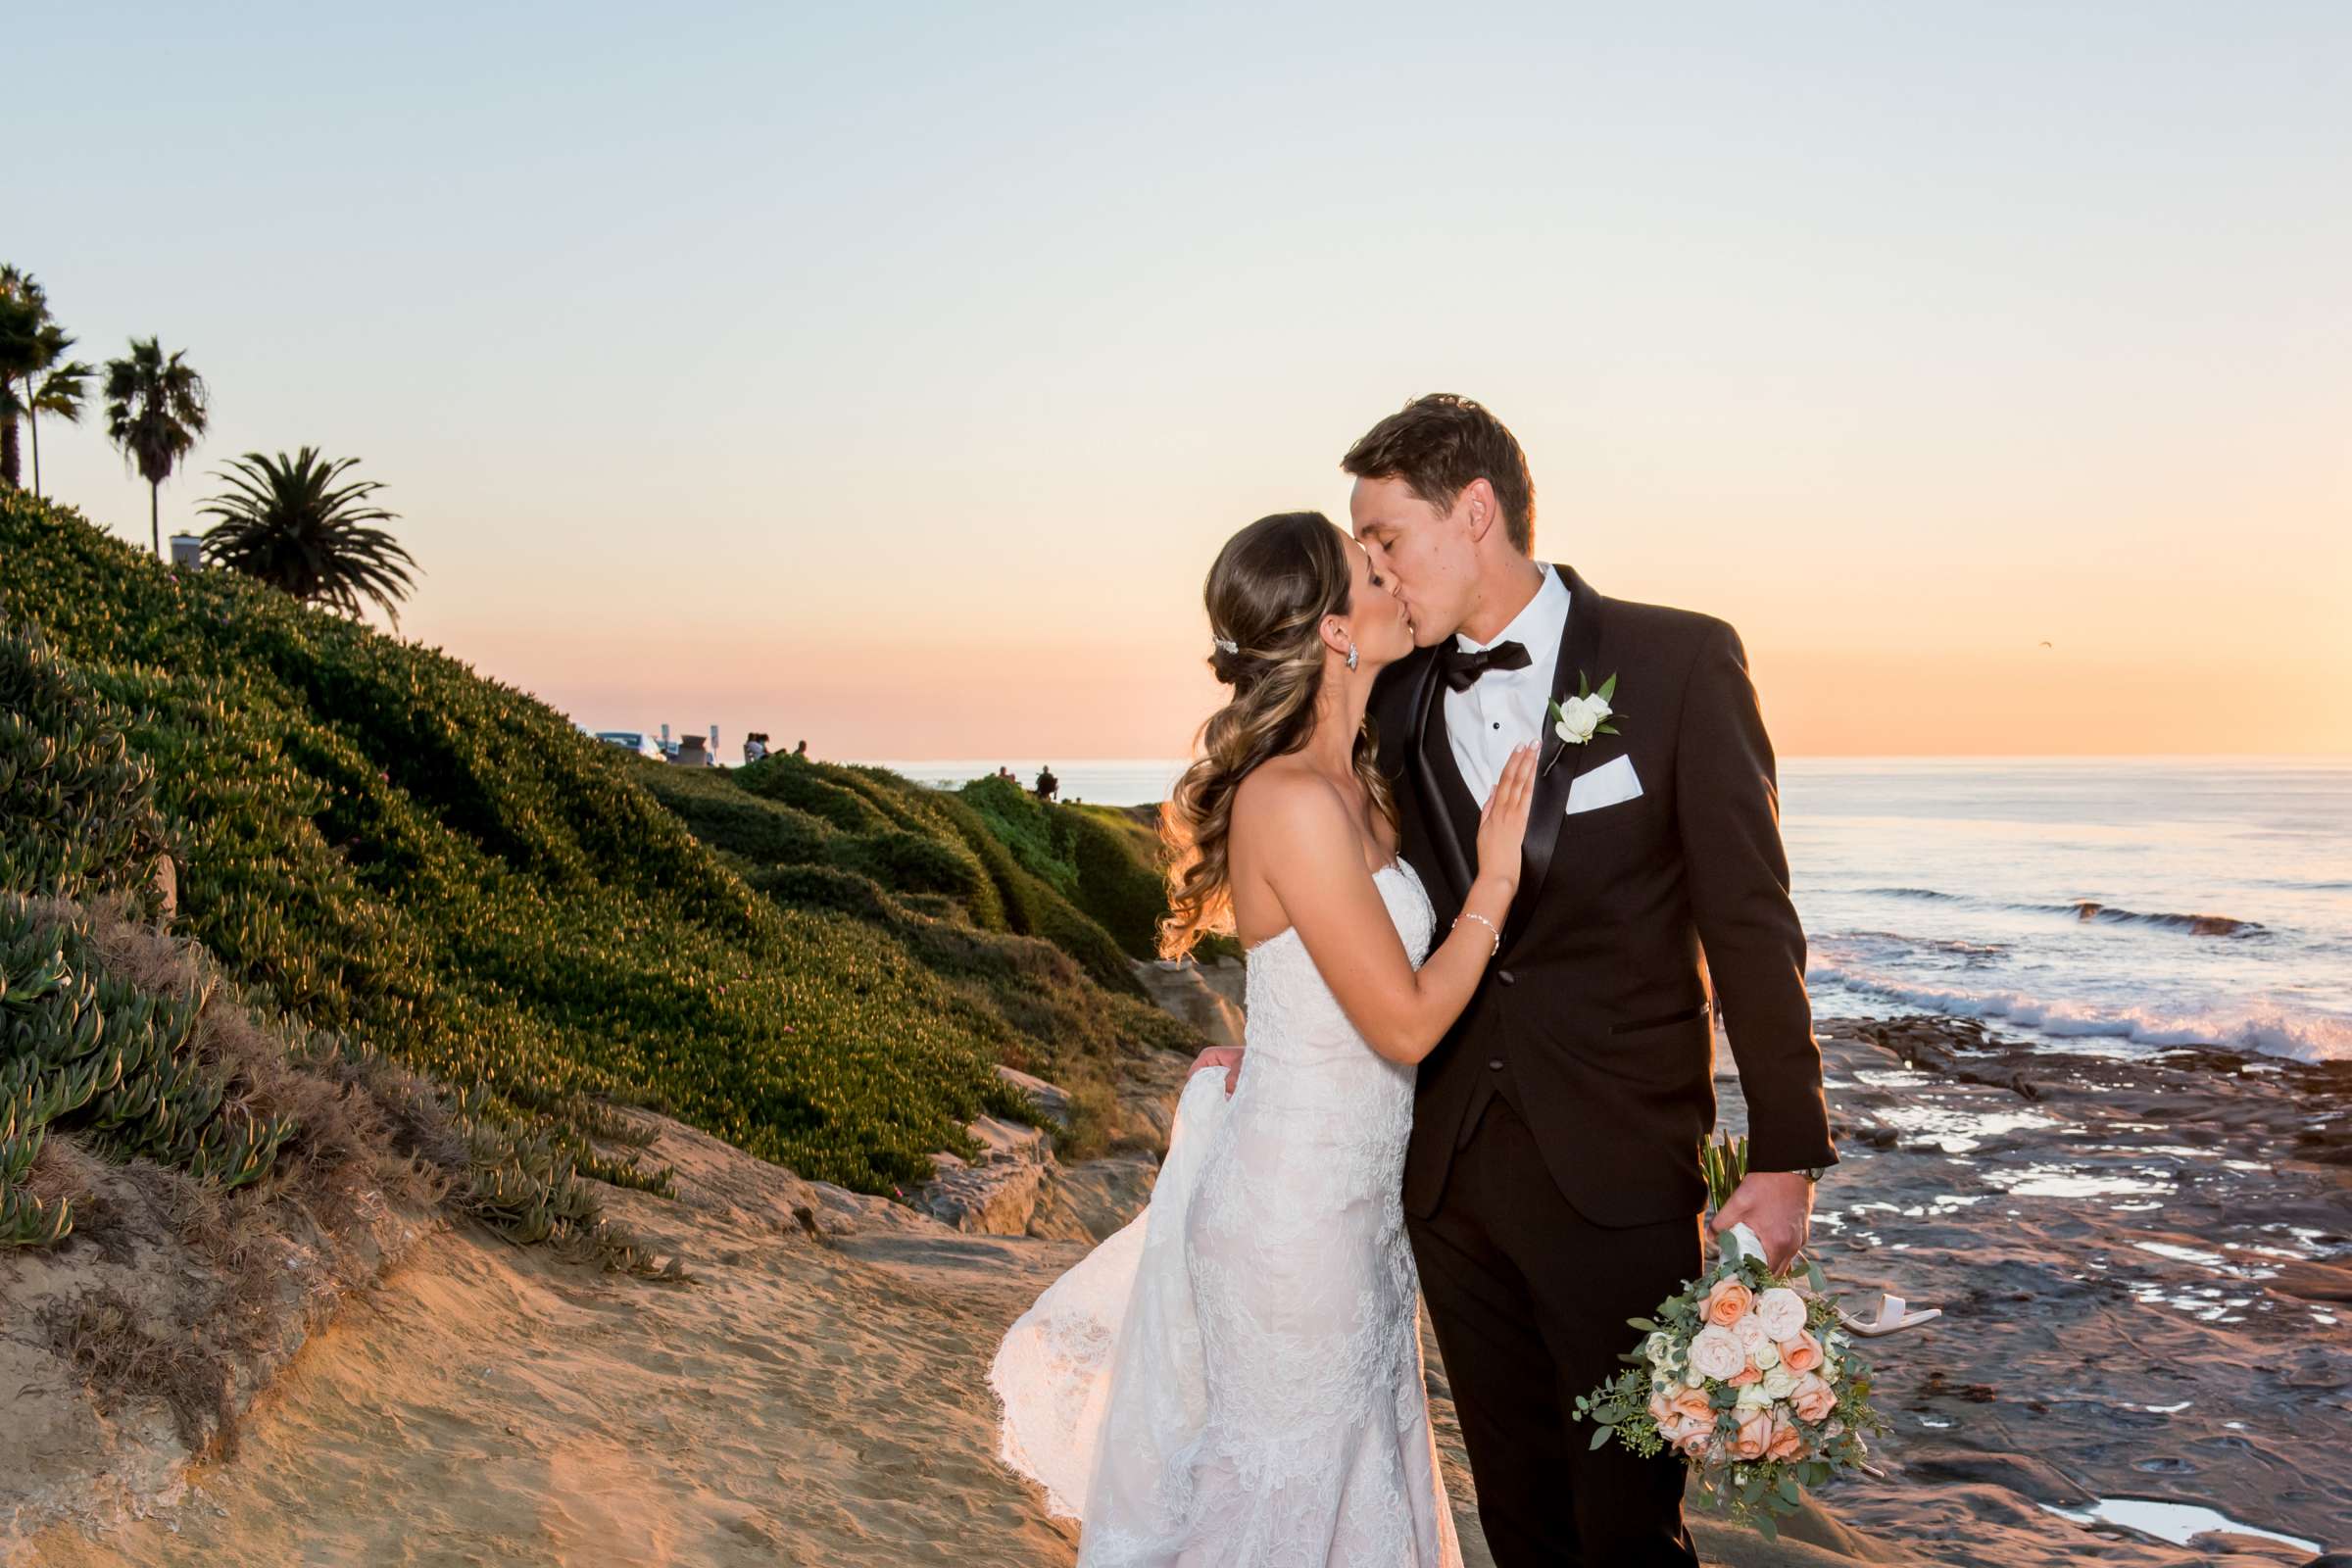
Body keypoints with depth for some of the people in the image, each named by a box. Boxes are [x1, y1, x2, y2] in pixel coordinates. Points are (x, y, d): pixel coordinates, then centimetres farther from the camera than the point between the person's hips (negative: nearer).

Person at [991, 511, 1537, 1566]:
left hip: (1356, 1194, 9)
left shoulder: (1352, 784, 5)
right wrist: (1494, 880, -12)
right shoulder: (1294, 803, -24)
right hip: (1297, 1211, -9)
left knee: (1363, 1469, 22)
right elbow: (1405, 1022, -20)